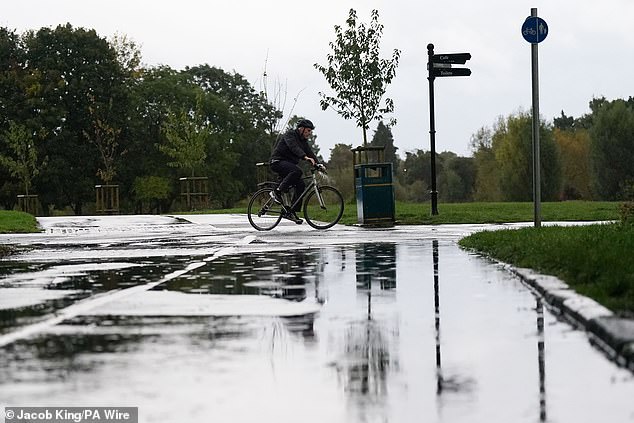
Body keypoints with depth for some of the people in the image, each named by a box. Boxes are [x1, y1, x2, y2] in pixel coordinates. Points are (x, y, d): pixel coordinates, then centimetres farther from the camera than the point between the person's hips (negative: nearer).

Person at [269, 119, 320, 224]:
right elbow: (294, 147, -30)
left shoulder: (303, 141, 15)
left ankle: (291, 212, -2)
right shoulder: (290, 134, -12)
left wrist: (317, 164, -10)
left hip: (288, 164, 9)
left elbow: (310, 152, 6)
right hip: (278, 161, -9)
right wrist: (305, 157, -44)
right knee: (297, 171, -33)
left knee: (301, 184, -5)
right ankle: (277, 192, -25)